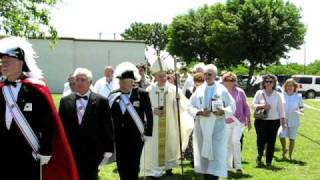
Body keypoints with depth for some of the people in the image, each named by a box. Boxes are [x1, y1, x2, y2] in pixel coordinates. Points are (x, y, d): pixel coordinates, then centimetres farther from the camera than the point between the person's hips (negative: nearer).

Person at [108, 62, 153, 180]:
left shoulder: (142, 94, -6)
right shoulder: (113, 96, 2)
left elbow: (149, 115, -3)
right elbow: (109, 115, 5)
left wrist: (148, 133, -6)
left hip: (136, 136, -3)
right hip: (119, 137, 3)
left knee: (134, 167, 2)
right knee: (121, 166, 9)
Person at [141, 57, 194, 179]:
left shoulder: (173, 89, -5)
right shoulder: (149, 90, -4)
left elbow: (184, 106, -9)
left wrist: (179, 100, -30)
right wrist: (153, 110, -18)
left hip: (170, 125, 1)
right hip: (154, 124, -1)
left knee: (169, 145, 13)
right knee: (153, 147, -1)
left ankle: (168, 166, 33)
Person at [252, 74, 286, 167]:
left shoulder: (277, 95, 6)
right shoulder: (259, 93, 2)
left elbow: (281, 108, 8)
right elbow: (253, 104, 0)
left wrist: (283, 121, 5)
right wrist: (262, 106, -18)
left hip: (274, 121, 1)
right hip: (261, 121, -1)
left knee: (271, 142, 1)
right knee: (261, 140, -2)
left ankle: (269, 161, 13)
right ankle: (259, 156, 25)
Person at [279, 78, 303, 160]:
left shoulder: (298, 96, -2)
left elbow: (301, 107, 4)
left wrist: (301, 111, -17)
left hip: (293, 120, 0)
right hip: (283, 119, 0)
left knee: (292, 138, 5)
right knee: (282, 135, -15)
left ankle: (290, 155, 22)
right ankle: (284, 149, 15)